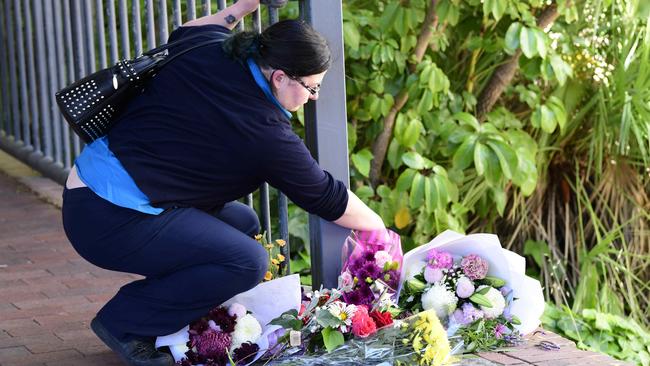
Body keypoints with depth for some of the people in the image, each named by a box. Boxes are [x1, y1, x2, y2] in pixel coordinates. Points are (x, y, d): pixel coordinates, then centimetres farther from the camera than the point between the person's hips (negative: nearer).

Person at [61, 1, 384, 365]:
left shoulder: (209, 50, 2)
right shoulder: (266, 135, -16)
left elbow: (183, 34, 29)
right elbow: (328, 198, -2)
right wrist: (376, 226, 15)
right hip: (110, 220, -9)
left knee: (243, 223, 16)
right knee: (248, 262, -16)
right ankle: (123, 322, -3)